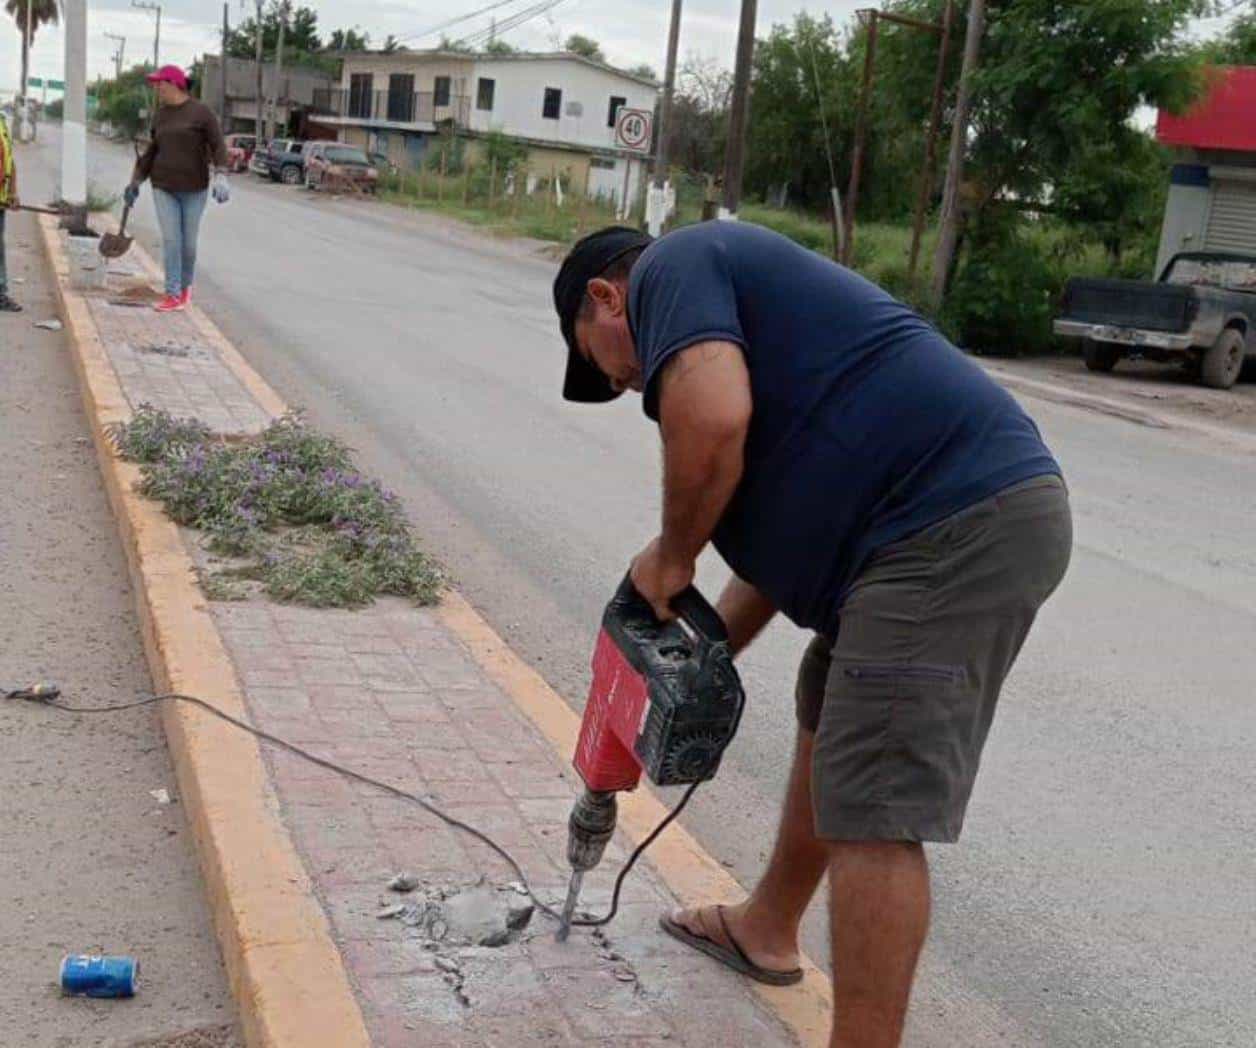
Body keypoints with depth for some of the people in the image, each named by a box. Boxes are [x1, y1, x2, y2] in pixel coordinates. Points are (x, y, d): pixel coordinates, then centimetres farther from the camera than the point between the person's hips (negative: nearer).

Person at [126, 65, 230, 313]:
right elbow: (153, 151, 16)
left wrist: (221, 177, -27)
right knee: (170, 241, -6)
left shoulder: (201, 112, -8)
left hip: (194, 189, -3)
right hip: (164, 187, 3)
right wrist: (135, 181, 17)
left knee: (188, 242, 5)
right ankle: (174, 296, -6)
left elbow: (218, 146, -12)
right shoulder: (162, 114, 8)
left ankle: (186, 284, 29)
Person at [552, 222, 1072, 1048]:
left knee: (874, 808, -8)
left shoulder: (670, 266, 1)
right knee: (831, 724, 26)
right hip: (978, 513, 11)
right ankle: (768, 928, 45)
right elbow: (780, 529, 30)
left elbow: (712, 416, -22)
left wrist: (673, 556, -4)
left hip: (956, 524, -11)